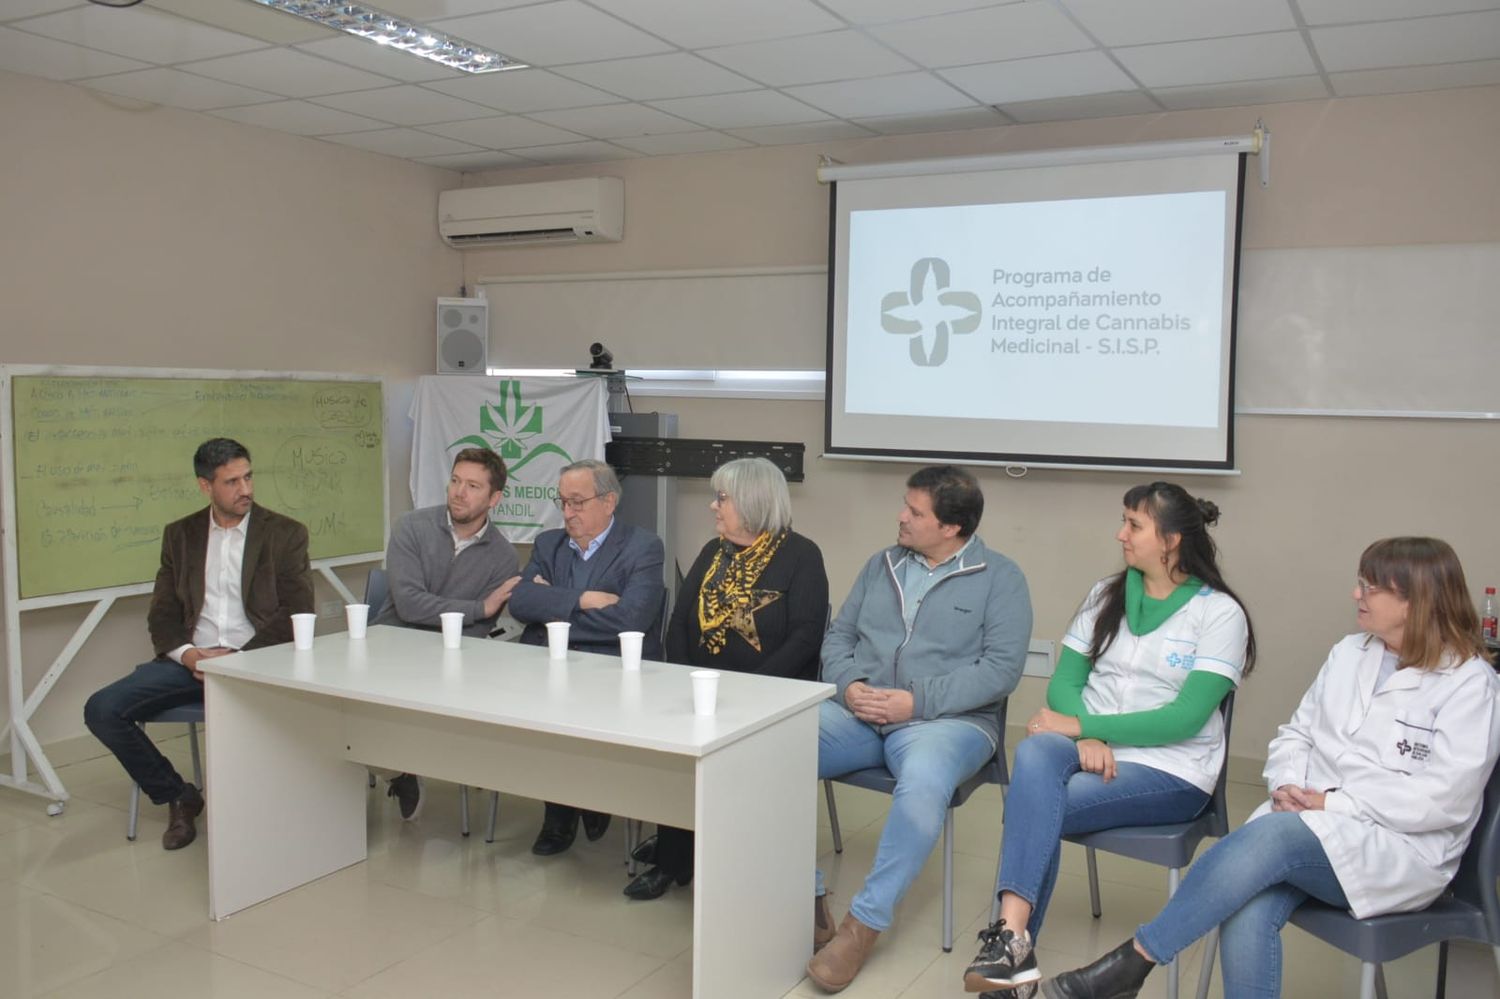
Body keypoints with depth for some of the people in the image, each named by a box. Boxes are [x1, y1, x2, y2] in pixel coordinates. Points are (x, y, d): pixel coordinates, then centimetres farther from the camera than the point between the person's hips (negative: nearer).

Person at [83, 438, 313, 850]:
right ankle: (177, 796, 6)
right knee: (102, 710, -15)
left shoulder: (285, 534, 3)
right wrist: (186, 653, -10)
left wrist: (238, 658, -15)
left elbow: (296, 615, -3)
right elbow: (162, 614, 12)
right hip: (192, 660, 4)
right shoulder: (180, 535, 14)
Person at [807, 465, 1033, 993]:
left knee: (922, 784, -39)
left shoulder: (999, 577, 0)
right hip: (858, 714, 5)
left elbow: (1001, 668, -10)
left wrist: (917, 701, -17)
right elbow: (838, 636, 15)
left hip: (947, 720, -4)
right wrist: (849, 685, -8)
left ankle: (864, 924, -22)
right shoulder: (880, 565, 15)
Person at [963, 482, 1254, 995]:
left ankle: (1014, 940, -20)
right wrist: (1084, 737, -16)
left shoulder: (1219, 613, -6)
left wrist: (1079, 725, -18)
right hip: (1094, 750, 4)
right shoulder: (1106, 595, 10)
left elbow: (1184, 718, -15)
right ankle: (1012, 936, -35)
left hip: (1170, 771, -4)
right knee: (1034, 752, -32)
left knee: (1033, 801, -29)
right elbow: (1064, 681, 5)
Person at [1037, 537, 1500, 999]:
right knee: (1247, 912, -28)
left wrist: (1337, 803, -17)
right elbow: (1296, 733, 16)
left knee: (1267, 837, -35)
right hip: (1308, 824, 5)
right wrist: (1287, 786, -6)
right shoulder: (1348, 653, 14)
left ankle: (1134, 960, -28)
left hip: (1400, 847, -5)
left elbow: (1448, 796, -14)